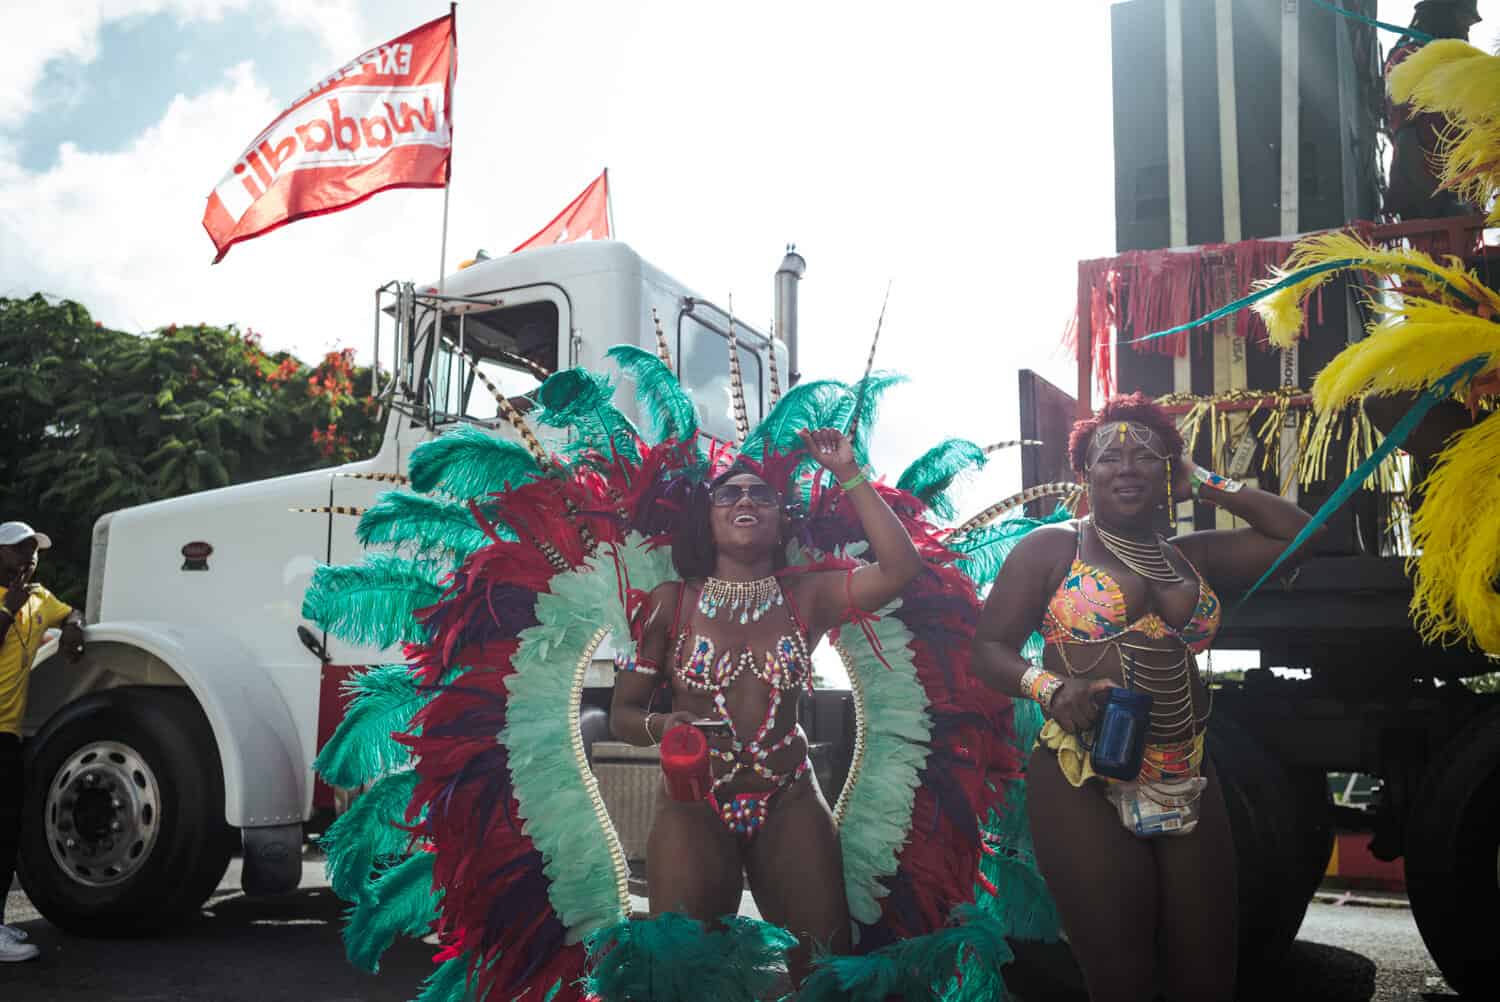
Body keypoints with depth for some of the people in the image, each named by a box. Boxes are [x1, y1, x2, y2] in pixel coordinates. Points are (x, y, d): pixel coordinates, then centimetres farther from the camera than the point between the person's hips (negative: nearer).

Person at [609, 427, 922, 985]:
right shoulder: (671, 603, -2)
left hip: (790, 803, 1)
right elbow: (622, 714, 1)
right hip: (693, 806, -1)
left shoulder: (805, 597, 1)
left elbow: (901, 568, -13)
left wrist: (848, 475, -12)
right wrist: (661, 726, -21)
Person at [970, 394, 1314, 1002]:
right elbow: (989, 649, 1)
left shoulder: (1194, 557, 15)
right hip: (1084, 786, -4)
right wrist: (1050, 688, -18)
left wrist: (1206, 487, 13)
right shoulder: (1050, 548, 3)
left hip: (1188, 786, 5)